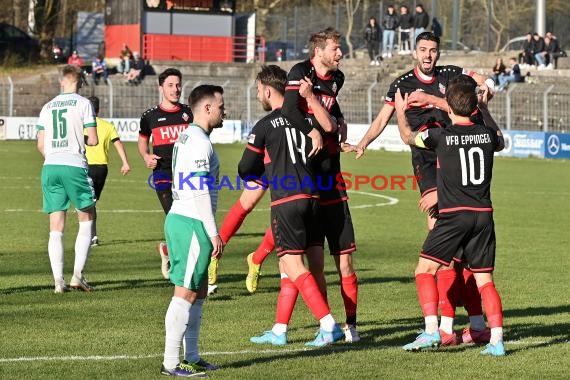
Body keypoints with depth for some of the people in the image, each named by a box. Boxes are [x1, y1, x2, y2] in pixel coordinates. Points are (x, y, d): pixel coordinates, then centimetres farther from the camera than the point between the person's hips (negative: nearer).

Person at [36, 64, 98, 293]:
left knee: (56, 228, 4)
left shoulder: (47, 107, 13)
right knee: (86, 220, 10)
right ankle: (77, 274, 0)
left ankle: (58, 280, -2)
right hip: (74, 166, -4)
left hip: (49, 167, 4)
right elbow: (93, 140, -5)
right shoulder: (83, 104, -1)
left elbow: (40, 144, 13)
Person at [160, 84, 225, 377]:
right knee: (185, 294, -8)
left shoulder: (186, 138, 17)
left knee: (198, 291, 14)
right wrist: (213, 233, -17)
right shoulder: (199, 142, -14)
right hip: (192, 224, -10)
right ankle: (171, 363, -6)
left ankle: (192, 358, 18)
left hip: (180, 219, 10)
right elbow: (200, 191, -19)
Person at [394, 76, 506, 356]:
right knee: (484, 279, 7)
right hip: (483, 215, 4)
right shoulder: (487, 134, 6)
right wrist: (485, 111, 43)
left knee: (425, 270, 2)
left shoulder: (441, 136, -6)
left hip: (453, 215, -4)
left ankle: (431, 330, -12)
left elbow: (408, 136, 14)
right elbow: (500, 143, 33)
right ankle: (496, 340, -3)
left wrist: (401, 111, 33)